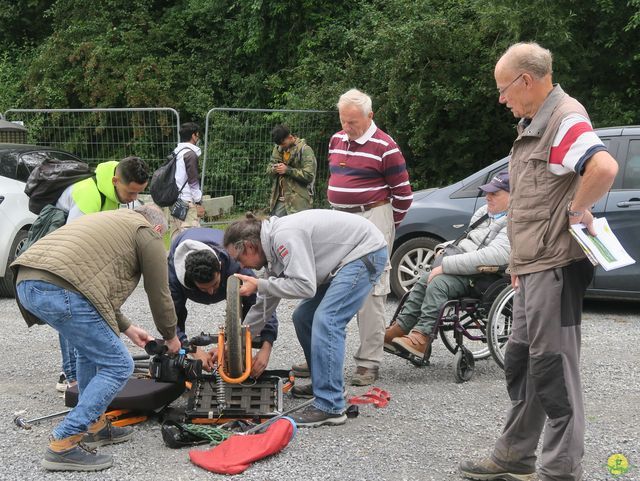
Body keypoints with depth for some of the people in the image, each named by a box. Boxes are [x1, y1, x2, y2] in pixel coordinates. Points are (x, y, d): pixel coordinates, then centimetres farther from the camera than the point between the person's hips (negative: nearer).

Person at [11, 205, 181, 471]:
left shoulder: (112, 220, 36)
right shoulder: (148, 234, 12)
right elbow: (159, 294, 14)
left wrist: (127, 328, 43)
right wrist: (171, 337, 31)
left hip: (26, 282, 9)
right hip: (60, 291, -9)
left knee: (92, 350, 29)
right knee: (118, 365, 1)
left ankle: (94, 426, 33)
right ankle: (63, 445, -2)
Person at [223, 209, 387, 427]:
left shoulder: (284, 237, -24)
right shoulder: (273, 244, 7)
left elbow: (305, 286, -29)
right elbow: (266, 304, 15)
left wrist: (259, 285, -20)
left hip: (366, 253, -10)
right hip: (348, 257, 11)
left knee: (325, 321, -19)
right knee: (303, 317, 12)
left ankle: (330, 408, -18)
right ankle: (327, 383, 26)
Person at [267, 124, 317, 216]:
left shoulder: (305, 150, -8)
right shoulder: (277, 149, 13)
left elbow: (309, 175, -16)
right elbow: (268, 170, 18)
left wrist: (287, 170, -17)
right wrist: (274, 169, -5)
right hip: (279, 200, 6)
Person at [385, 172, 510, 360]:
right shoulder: (485, 212, 14)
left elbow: (491, 257, -29)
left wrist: (445, 265, -26)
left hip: (483, 276, -9)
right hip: (464, 264, 10)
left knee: (438, 283, -26)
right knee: (424, 280, -3)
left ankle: (422, 336, -25)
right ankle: (400, 328, 0)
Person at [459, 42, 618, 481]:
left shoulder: (566, 119, -15)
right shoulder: (533, 125, 17)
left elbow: (604, 168, -34)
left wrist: (577, 211, -20)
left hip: (556, 266, -11)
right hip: (533, 266, 11)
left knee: (554, 367, -5)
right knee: (521, 363, 17)